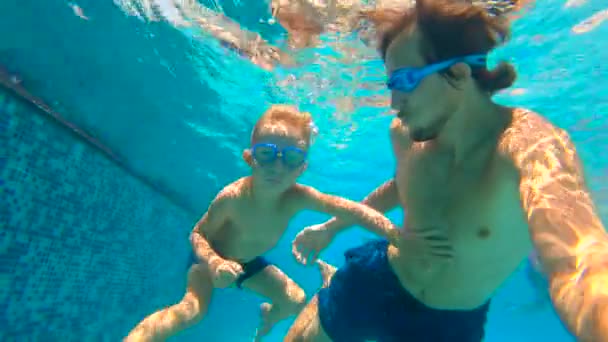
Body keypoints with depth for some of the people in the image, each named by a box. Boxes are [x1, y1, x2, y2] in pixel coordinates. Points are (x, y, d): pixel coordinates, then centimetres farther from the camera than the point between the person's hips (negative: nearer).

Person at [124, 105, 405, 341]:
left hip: (250, 262, 5)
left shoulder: (299, 197, -31)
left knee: (296, 300, 8)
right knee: (192, 309, -30)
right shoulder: (232, 197, -38)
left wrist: (397, 236, -41)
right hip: (215, 258, -4)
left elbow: (352, 209, -32)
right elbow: (198, 234, -24)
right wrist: (214, 262, -44)